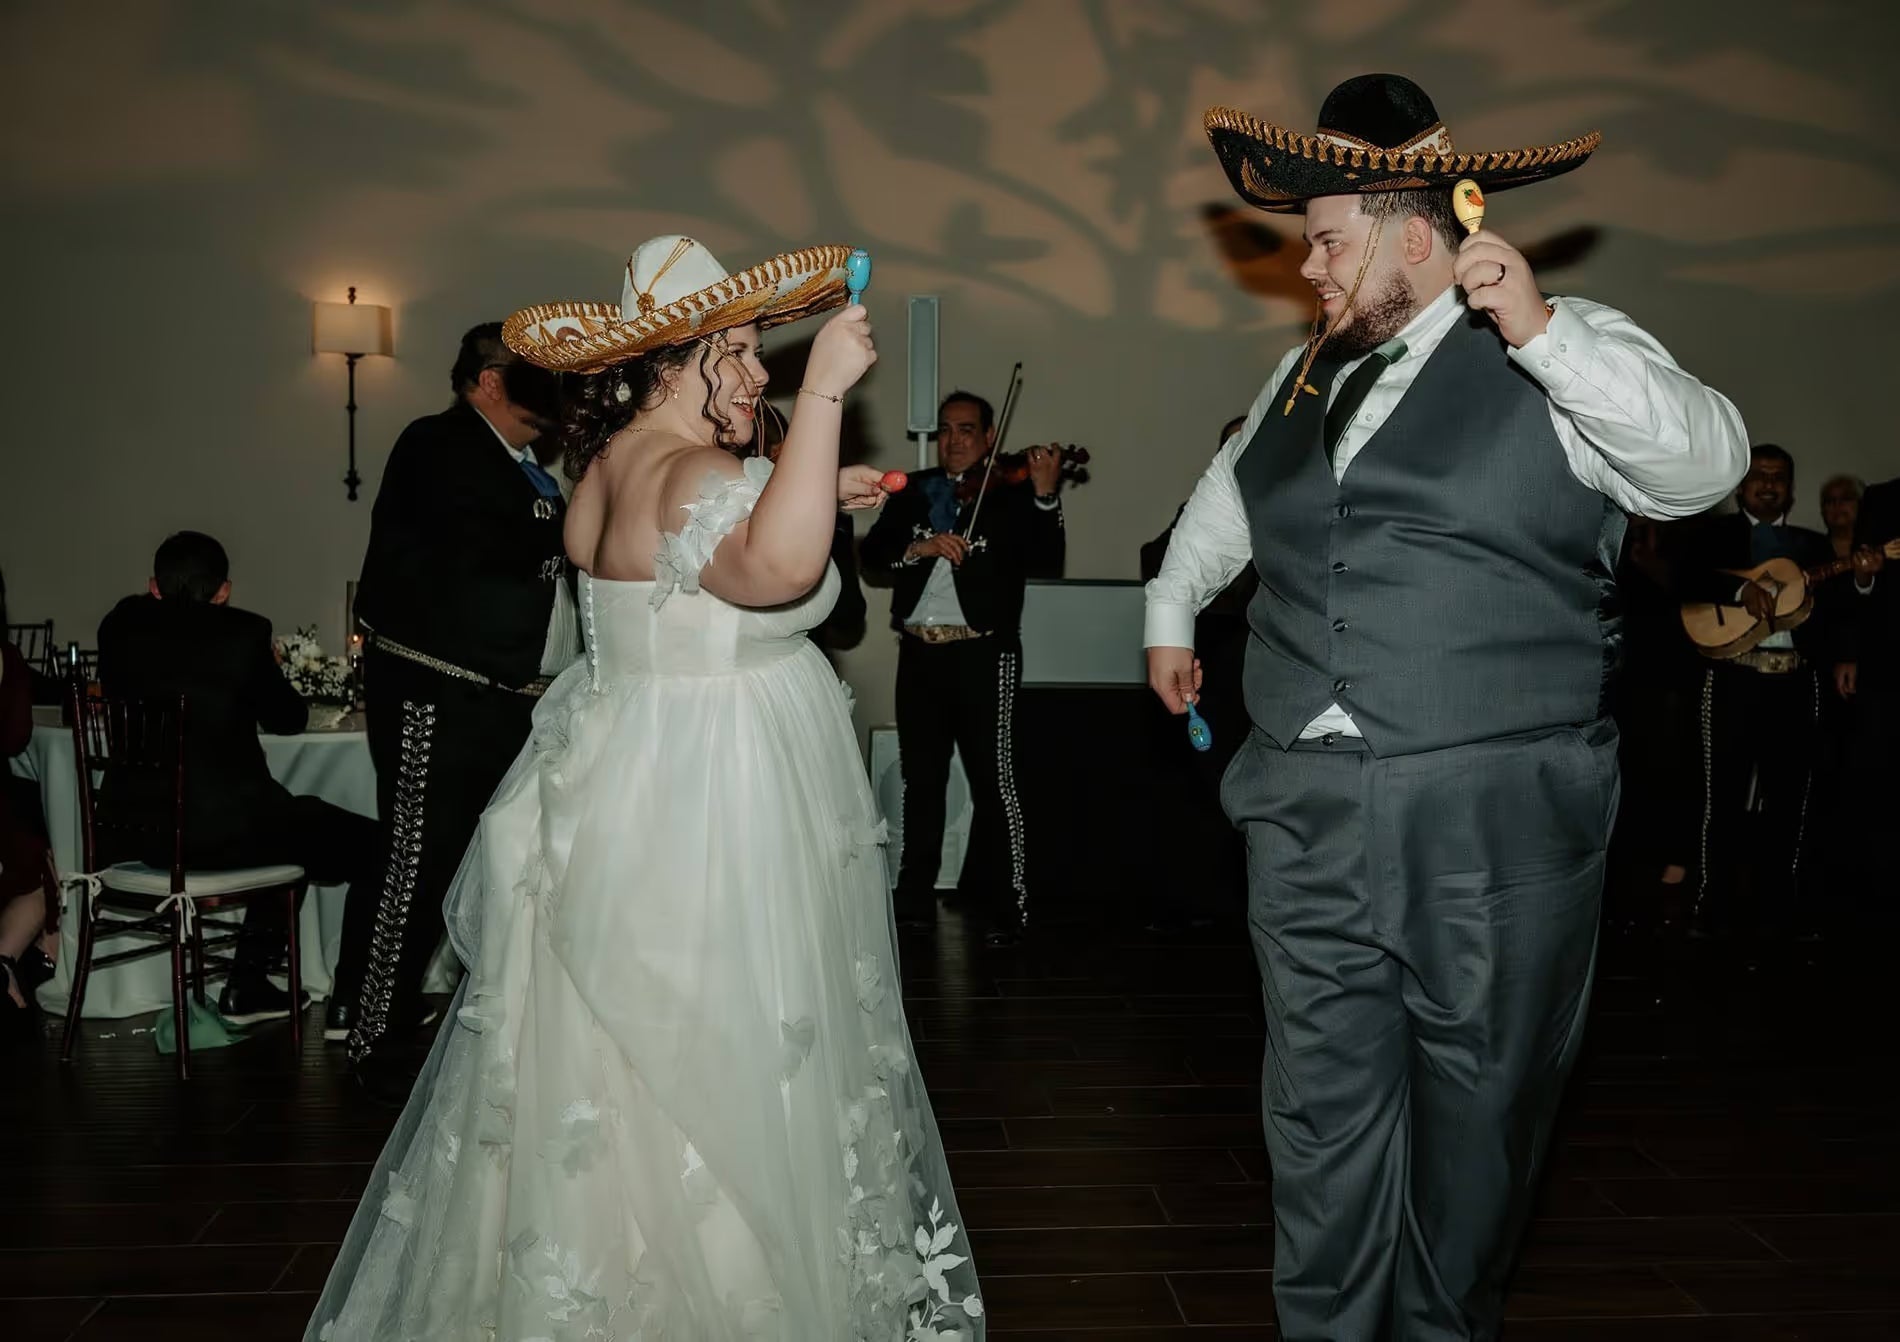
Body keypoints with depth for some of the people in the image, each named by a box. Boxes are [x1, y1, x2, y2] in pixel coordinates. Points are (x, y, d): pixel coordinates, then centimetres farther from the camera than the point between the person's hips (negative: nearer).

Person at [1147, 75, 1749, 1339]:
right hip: (1309, 819, 4)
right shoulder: (1306, 374, 17)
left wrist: (1542, 329, -26)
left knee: (1477, 1117, 10)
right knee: (1322, 1119, 8)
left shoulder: (1570, 356, -1)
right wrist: (1171, 610, 44)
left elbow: (1704, 463, -17)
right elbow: (1228, 496, 34)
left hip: (1497, 829, -4)